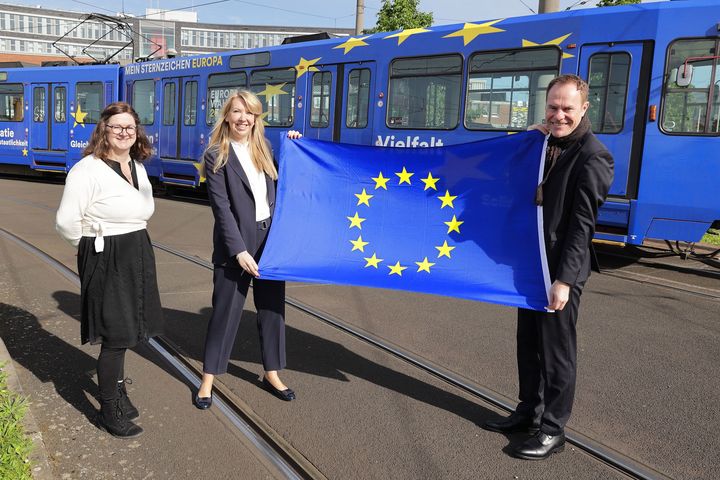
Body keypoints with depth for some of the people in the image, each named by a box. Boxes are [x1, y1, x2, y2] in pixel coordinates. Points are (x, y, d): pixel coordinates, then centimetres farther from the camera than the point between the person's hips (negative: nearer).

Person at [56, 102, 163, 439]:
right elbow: (66, 223, -18)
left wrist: (132, 243, 15)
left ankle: (115, 389, 39)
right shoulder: (88, 169, -16)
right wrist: (95, 244, -3)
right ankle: (109, 412, 17)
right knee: (115, 336, 0)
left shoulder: (138, 167, 9)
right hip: (106, 259, -7)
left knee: (125, 331, 18)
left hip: (137, 256, 7)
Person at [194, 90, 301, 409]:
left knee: (272, 308, 13)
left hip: (270, 239, 6)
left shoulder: (263, 150, 10)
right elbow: (221, 207, -13)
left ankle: (271, 374, 28)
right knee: (225, 311, 3)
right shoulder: (217, 155, -7)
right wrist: (238, 250, -20)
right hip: (236, 244, -5)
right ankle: (208, 379, 20)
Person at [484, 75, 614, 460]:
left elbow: (582, 224, -18)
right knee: (528, 343, 17)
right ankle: (529, 411, 34)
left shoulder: (592, 157, -14)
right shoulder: (545, 145, 11)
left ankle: (552, 429, 19)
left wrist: (564, 279, -22)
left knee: (556, 350, 4)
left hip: (561, 270, -8)